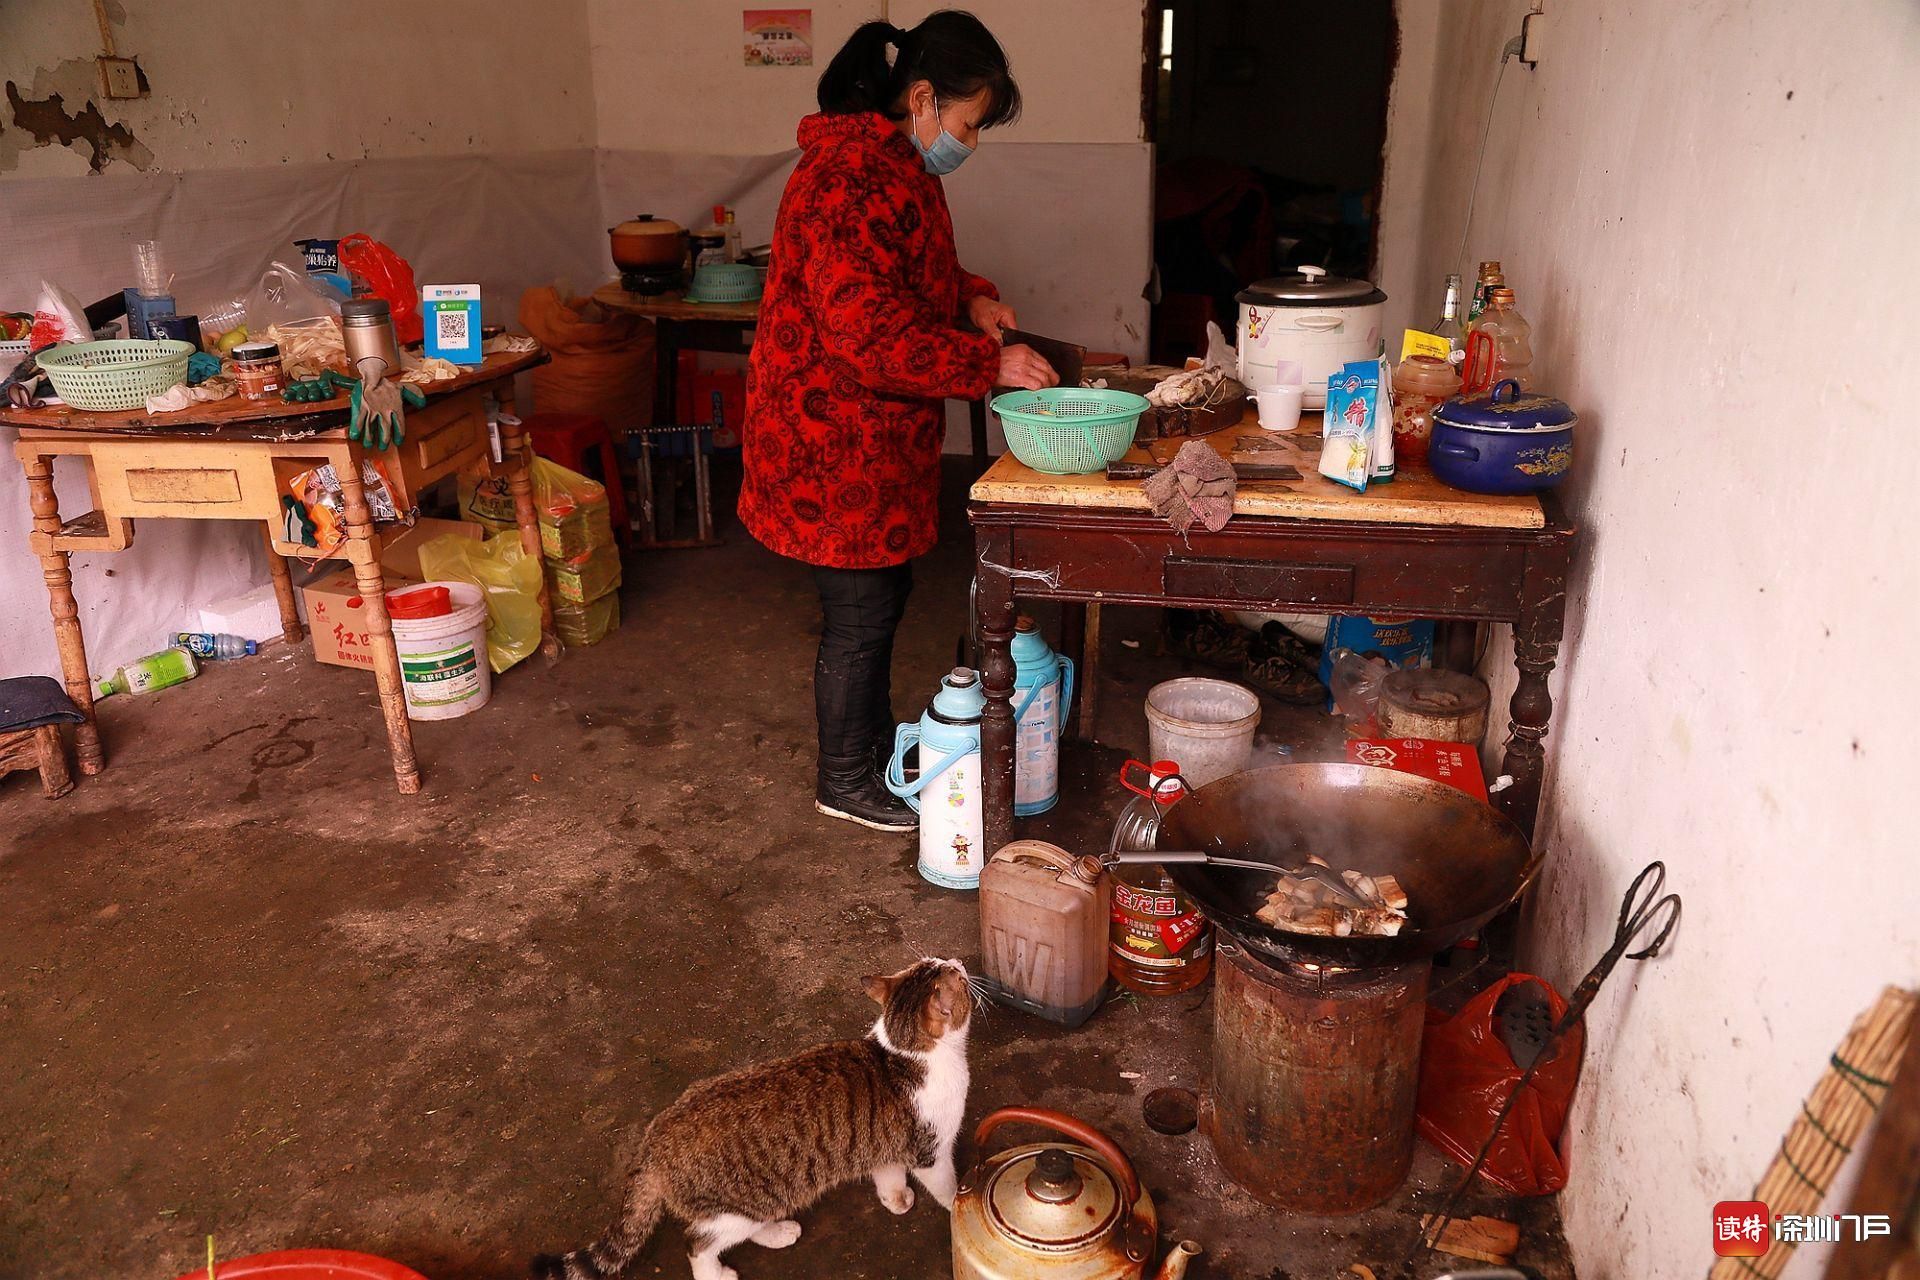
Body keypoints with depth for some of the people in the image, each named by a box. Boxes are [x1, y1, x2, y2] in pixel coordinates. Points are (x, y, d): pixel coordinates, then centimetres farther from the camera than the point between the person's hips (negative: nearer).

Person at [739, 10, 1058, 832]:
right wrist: (987, 364, -23)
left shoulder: (894, 165, 12)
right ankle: (846, 783, 20)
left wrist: (970, 300, 5)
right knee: (862, 611, 2)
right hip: (832, 437, -10)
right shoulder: (854, 178, -22)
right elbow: (869, 332, -28)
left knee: (883, 594, 20)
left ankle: (876, 743, 38)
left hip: (874, 433, 10)